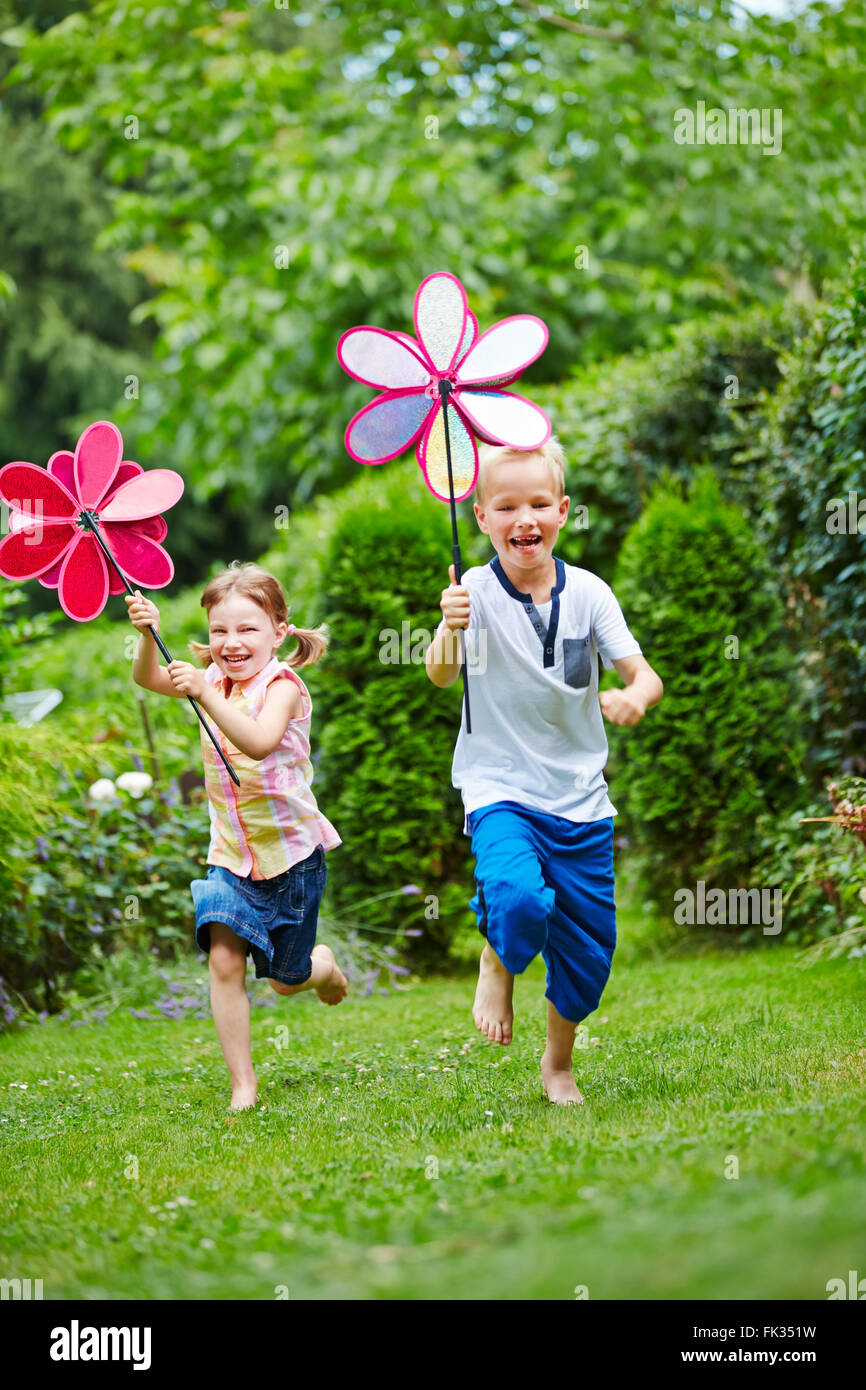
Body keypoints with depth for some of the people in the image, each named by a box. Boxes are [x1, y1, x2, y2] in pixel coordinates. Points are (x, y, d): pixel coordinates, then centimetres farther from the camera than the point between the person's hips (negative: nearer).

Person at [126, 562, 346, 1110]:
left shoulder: (282, 684, -18)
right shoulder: (217, 679, 0)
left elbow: (258, 741, -37)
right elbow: (148, 679, -10)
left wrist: (206, 695, -48)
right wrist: (149, 636, -29)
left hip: (291, 852, -4)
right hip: (232, 854, 4)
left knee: (286, 980, 10)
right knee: (224, 960, -14)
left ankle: (324, 964, 46)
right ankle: (243, 1084, -6)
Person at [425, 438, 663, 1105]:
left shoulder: (588, 592, -1)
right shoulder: (476, 592, -9)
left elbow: (645, 675, -5)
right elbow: (441, 675, -22)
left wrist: (636, 695, -29)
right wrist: (450, 629, -44)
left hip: (581, 796, 3)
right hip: (501, 788, -3)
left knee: (589, 949, 8)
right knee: (520, 898, -31)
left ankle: (560, 1064, 35)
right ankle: (498, 962, 6)